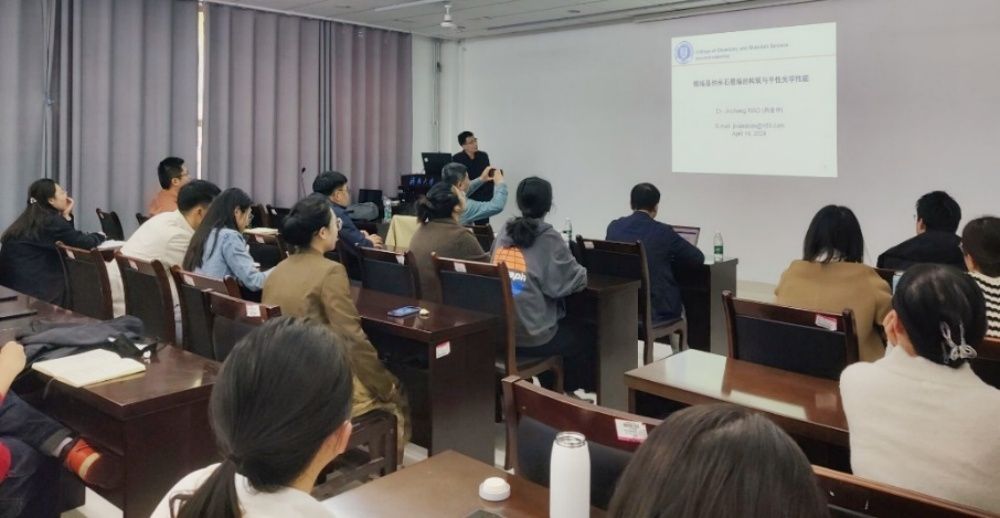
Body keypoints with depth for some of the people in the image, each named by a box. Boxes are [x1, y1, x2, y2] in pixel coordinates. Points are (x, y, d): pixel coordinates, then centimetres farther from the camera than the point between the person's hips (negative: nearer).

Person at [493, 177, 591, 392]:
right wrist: (584, 273, 14)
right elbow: (576, 280, -8)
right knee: (583, 343, 23)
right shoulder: (549, 239, -12)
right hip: (531, 336, -6)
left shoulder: (504, 231, 4)